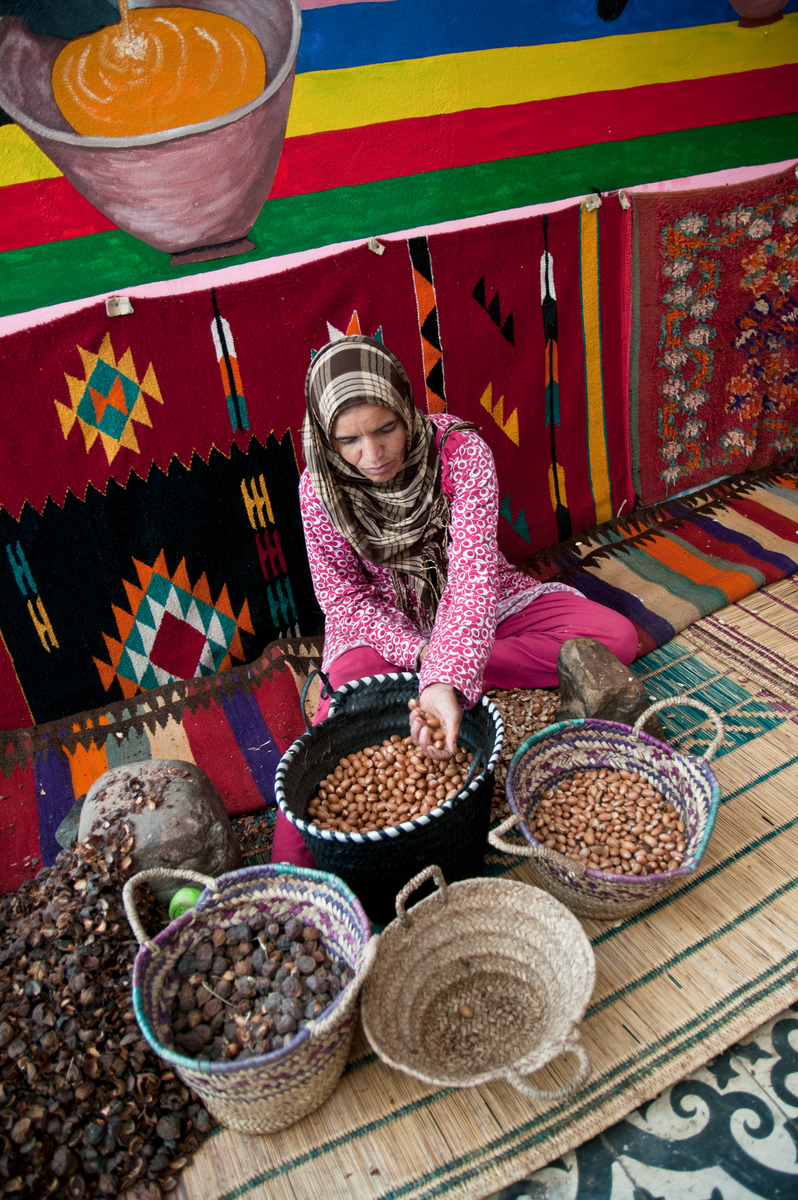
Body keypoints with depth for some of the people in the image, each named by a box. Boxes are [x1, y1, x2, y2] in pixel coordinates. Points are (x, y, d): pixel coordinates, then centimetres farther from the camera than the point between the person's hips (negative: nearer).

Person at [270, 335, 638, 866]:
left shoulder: (461, 450, -23)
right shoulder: (319, 488, -17)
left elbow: (474, 572, -32)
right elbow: (346, 600, -11)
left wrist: (448, 679, -49)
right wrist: (420, 654, -29)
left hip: (472, 609, 2)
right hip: (384, 625, -1)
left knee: (617, 637, -16)